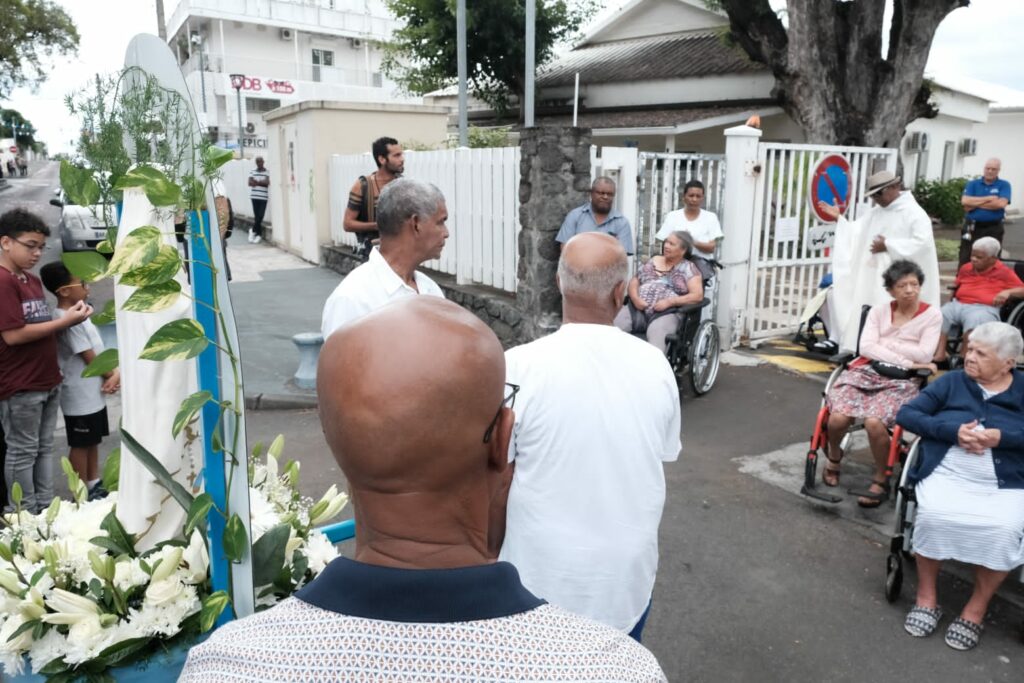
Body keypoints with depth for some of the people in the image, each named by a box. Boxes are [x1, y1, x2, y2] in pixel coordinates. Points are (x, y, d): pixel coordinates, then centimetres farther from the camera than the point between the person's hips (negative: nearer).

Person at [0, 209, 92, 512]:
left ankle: (45, 509, 25)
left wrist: (69, 317, 0)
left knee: (44, 447, 15)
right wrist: (64, 321, -17)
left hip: (47, 382, 8)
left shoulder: (33, 281, 12)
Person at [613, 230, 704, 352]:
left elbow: (697, 295, -1)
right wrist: (635, 298, -2)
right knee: (613, 324, -25)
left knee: (656, 332, -38)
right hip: (638, 308, 4)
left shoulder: (688, 268, 8)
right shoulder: (653, 261, 21)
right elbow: (634, 282, 21)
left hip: (668, 312, -4)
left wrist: (669, 302, -13)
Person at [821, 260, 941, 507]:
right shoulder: (878, 311, 14)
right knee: (838, 417, -23)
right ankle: (834, 457, 12)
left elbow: (924, 354, -7)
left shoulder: (932, 315, 7)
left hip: (900, 381, -2)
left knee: (874, 422, -31)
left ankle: (881, 480, -5)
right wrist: (907, 362, -10)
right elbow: (866, 347, -2)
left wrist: (884, 344, -1)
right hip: (865, 371, 2)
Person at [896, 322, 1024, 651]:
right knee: (933, 516, -29)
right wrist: (953, 431, -11)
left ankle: (976, 608, -6)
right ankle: (926, 595, -7)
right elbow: (906, 414, 2)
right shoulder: (951, 381, 9)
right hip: (947, 476, 0)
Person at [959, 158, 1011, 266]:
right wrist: (988, 198, -11)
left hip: (994, 229, -1)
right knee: (965, 261, 3)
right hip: (972, 228, 1)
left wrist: (975, 203, -10)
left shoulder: (1004, 185, 2)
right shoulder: (972, 184, 6)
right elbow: (965, 201, -10)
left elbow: (1001, 204, -15)